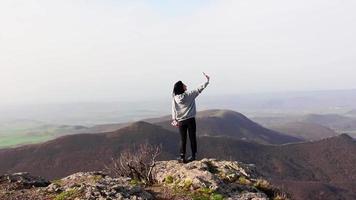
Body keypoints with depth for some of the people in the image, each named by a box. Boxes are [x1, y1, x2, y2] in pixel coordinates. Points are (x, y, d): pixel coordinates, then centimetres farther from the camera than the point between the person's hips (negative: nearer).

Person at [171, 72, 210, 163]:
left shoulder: (175, 98, -3)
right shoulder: (189, 94, -8)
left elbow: (173, 110, -6)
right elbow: (199, 89, -2)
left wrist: (174, 120, -4)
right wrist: (207, 80, 8)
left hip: (181, 121, 2)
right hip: (190, 120, -2)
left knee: (183, 139, 10)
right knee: (192, 138, 10)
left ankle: (182, 157, 10)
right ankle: (193, 156, 17)